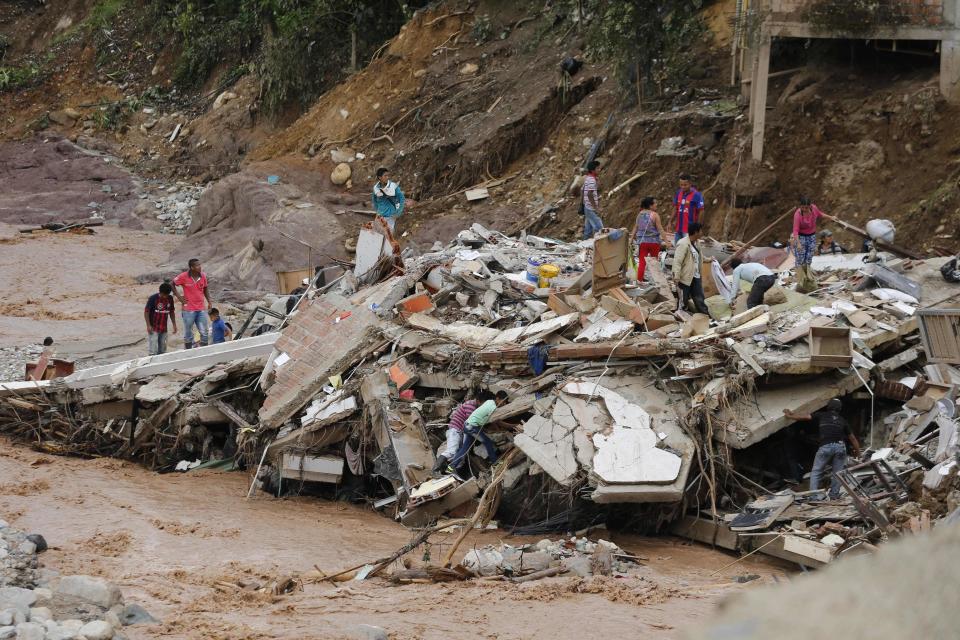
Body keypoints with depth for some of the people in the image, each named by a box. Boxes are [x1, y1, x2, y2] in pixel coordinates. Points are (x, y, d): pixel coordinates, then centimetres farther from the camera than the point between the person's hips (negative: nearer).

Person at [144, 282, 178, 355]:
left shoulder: (170, 299, 1)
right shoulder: (153, 298, -14)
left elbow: (171, 312, 13)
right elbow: (146, 311, -10)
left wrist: (174, 324, 10)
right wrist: (148, 325, -15)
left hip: (164, 328, 5)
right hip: (154, 329, -5)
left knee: (162, 351, 10)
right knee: (153, 351, -7)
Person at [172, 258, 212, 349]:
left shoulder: (203, 276, 2)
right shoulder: (184, 277, -10)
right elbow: (172, 284, 0)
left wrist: (209, 301, 8)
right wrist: (179, 297, -5)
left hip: (201, 309, 4)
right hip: (189, 310, -4)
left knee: (205, 333, 3)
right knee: (188, 335, 8)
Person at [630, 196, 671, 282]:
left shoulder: (640, 214, 5)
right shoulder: (655, 215, -10)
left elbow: (635, 227, 10)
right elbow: (660, 229, -13)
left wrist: (632, 238, 20)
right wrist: (666, 240, -12)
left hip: (642, 241, 3)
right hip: (654, 241, -3)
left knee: (642, 262, 2)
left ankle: (639, 280, -4)